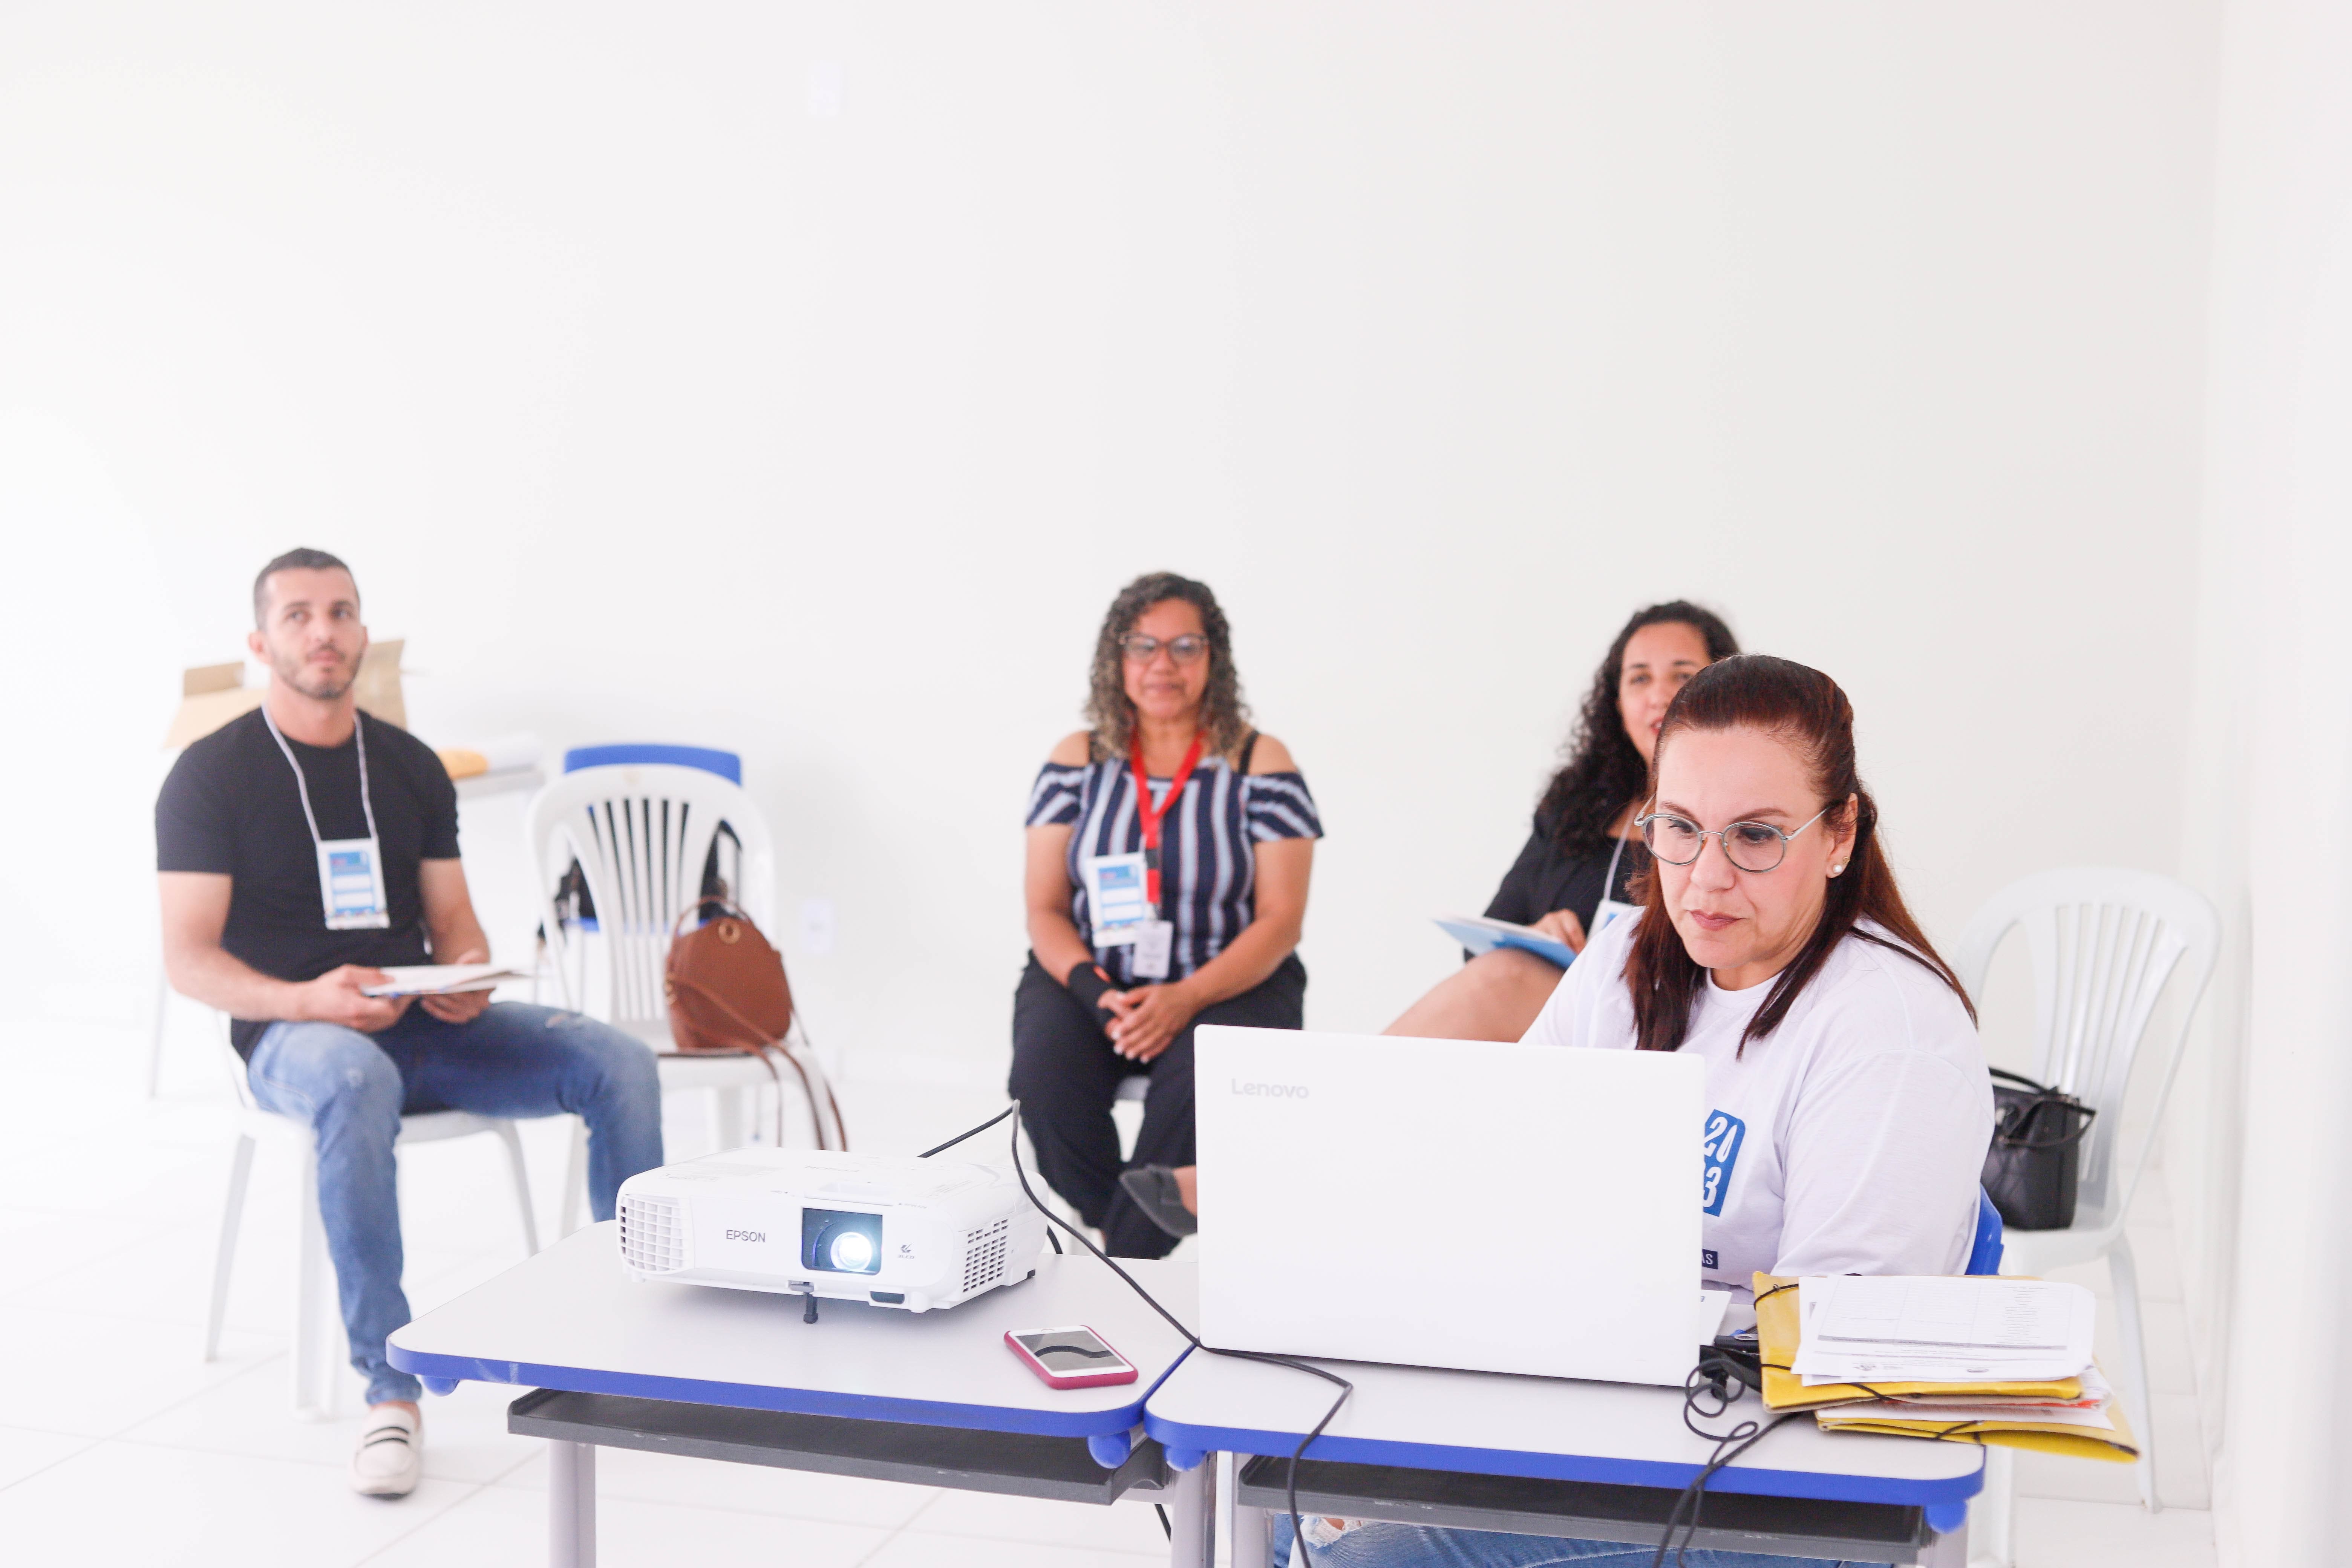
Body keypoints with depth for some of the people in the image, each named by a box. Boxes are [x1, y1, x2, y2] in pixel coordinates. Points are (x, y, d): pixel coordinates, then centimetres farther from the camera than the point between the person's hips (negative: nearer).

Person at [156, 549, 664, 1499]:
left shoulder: (411, 767, 13)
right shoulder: (212, 775, -2)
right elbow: (187, 958, -7)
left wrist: (469, 976, -11)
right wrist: (307, 1000, -25)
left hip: (424, 1025, 5)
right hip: (293, 1037, -5)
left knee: (619, 1063, -17)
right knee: (358, 1083, -42)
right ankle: (390, 1389, -37)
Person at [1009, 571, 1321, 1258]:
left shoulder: (1259, 762, 0)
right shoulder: (1077, 761, 7)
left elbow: (1280, 921, -4)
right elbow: (1045, 911, 5)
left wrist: (1187, 998, -20)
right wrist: (1095, 992, -16)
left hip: (1226, 983, -2)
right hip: (1090, 980, 2)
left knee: (1203, 1081, -34)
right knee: (1045, 1073, -29)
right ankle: (1132, 1259, -10)